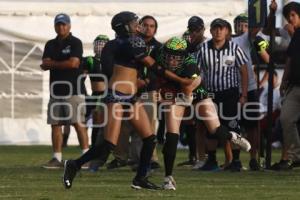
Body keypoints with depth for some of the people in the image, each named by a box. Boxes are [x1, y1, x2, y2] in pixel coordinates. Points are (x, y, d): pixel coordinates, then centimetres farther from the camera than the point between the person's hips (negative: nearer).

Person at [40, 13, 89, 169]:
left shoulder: (75, 43, -2)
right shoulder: (51, 45, 16)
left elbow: (73, 63, -14)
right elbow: (44, 66, 6)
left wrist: (52, 64, -3)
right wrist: (63, 63, -13)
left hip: (73, 90, -6)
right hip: (56, 90, 6)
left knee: (78, 124, -10)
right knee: (55, 125, 4)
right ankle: (57, 158, 7)